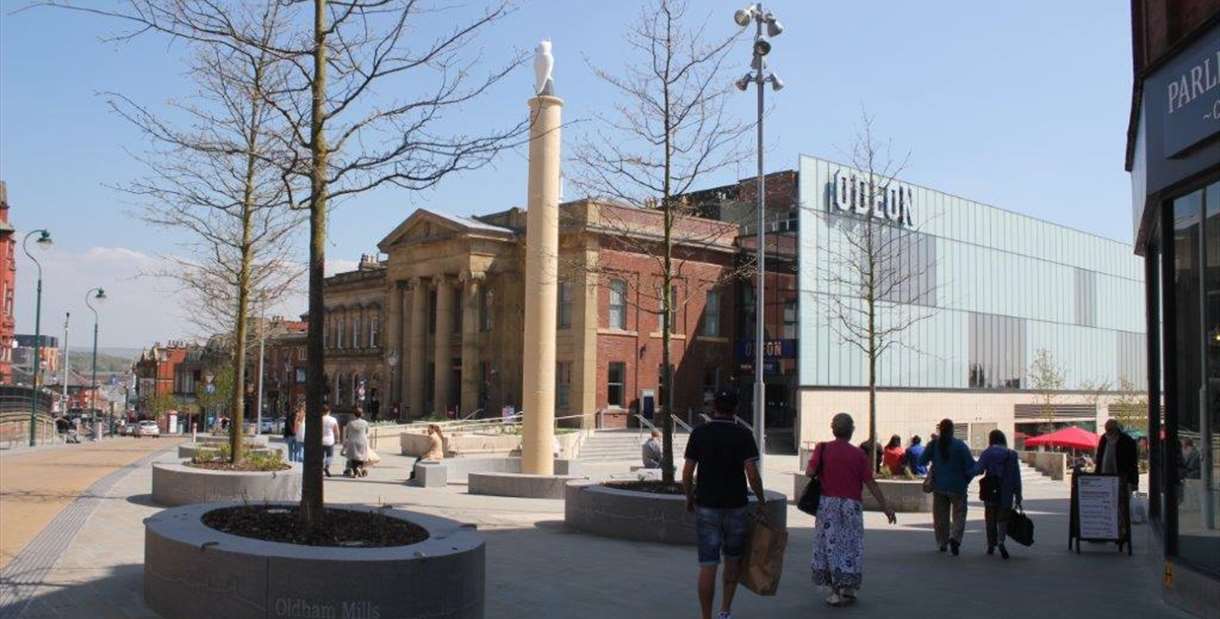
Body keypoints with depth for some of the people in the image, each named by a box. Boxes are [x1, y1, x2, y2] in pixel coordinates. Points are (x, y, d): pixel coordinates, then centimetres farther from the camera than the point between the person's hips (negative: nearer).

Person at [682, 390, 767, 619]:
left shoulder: (699, 433, -1)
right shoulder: (743, 435, -5)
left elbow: (687, 473, -1)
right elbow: (752, 474, -11)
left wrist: (689, 498, 14)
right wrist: (762, 501, 1)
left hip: (706, 506, 0)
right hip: (736, 506, 0)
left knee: (708, 565, 1)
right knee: (733, 560, 19)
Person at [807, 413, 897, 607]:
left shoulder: (823, 448, -2)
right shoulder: (859, 454, -2)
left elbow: (809, 471, -12)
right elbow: (871, 483, -3)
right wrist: (885, 507, 4)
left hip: (828, 502, 0)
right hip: (852, 505, 0)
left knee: (830, 545, 7)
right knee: (851, 547, 9)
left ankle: (836, 591, 6)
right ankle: (849, 590, 11)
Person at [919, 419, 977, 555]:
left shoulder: (933, 445, -3)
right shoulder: (960, 446, -9)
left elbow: (921, 461, 3)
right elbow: (971, 466, -10)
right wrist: (966, 480, 5)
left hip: (939, 486, 3)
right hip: (957, 486, -3)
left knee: (941, 515, 14)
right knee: (959, 514, 3)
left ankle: (942, 543, 19)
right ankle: (955, 537, -19)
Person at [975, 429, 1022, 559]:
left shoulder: (986, 453, -4)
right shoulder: (1012, 454, 2)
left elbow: (978, 470, -14)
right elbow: (1016, 476, 1)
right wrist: (1018, 495, 5)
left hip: (990, 491, -1)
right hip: (1006, 493, 1)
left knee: (990, 519, 13)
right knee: (1003, 519, 7)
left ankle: (991, 545, 17)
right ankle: (1001, 541, -17)